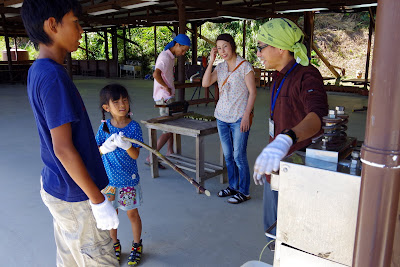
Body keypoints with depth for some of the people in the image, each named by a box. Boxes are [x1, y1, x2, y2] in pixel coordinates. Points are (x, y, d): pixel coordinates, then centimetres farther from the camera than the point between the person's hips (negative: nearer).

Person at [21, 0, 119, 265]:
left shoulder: (37, 71, 5)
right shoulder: (53, 77, -24)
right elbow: (63, 148, -25)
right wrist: (99, 201, -19)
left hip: (56, 185, 9)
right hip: (76, 196, -9)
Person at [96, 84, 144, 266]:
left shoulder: (134, 127, -12)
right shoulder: (104, 127, -6)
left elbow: (135, 155, -16)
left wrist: (125, 145, -36)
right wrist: (106, 147, -30)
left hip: (129, 179, -2)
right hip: (109, 179, 2)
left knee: (132, 213, 11)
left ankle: (137, 245, 33)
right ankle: (114, 245, 39)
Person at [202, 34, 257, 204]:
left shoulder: (244, 66, -7)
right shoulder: (220, 67, 10)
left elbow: (252, 92, -9)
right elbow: (205, 83, -2)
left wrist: (246, 116, -15)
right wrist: (211, 61, -5)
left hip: (239, 118, -6)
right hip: (222, 117, 6)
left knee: (239, 156, -2)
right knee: (228, 155, 13)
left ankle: (244, 191, 13)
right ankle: (233, 186, 29)